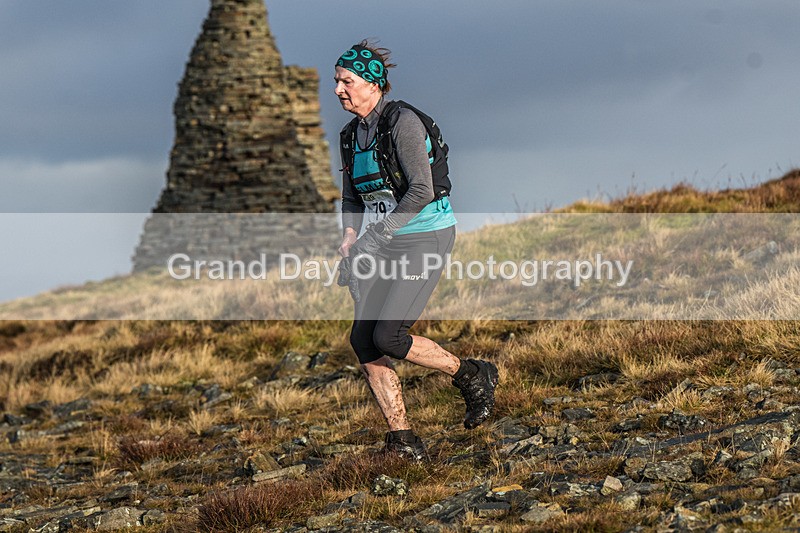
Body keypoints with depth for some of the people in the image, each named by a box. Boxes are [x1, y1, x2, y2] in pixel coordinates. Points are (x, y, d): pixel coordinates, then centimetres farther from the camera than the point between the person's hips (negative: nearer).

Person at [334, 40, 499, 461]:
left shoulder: (402, 122, -15)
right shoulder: (352, 134, 10)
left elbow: (421, 190, -22)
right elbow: (352, 197, 19)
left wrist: (376, 236, -24)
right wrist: (350, 237, 0)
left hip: (424, 238, -8)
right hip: (383, 242, 8)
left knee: (388, 337, -17)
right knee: (363, 340, -4)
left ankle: (472, 376, 6)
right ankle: (402, 441, 3)